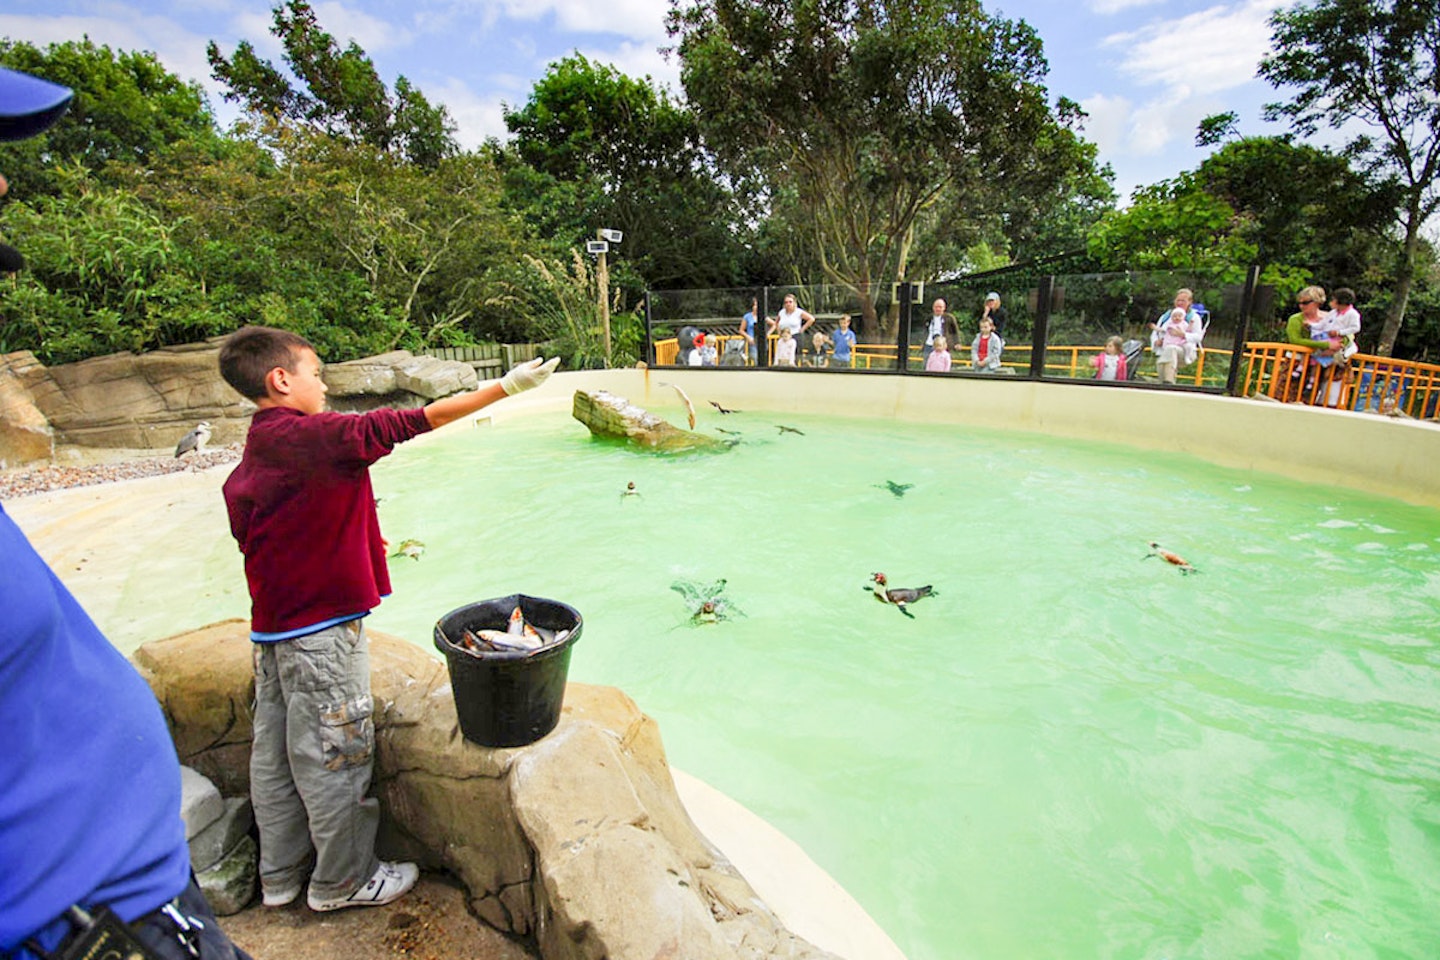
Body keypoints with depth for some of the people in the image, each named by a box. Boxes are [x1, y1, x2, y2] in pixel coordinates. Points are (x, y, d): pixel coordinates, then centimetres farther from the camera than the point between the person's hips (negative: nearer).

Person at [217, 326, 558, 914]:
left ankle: (280, 873, 36)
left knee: (276, 752, 19)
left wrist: (361, 542, 20)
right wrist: (506, 386, -23)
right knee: (334, 753, 6)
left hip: (272, 626, 9)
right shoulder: (313, 435, -19)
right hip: (320, 627, -9)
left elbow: (249, 535, 15)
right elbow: (407, 423, -24)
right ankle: (344, 880, 23)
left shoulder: (251, 456, 7)